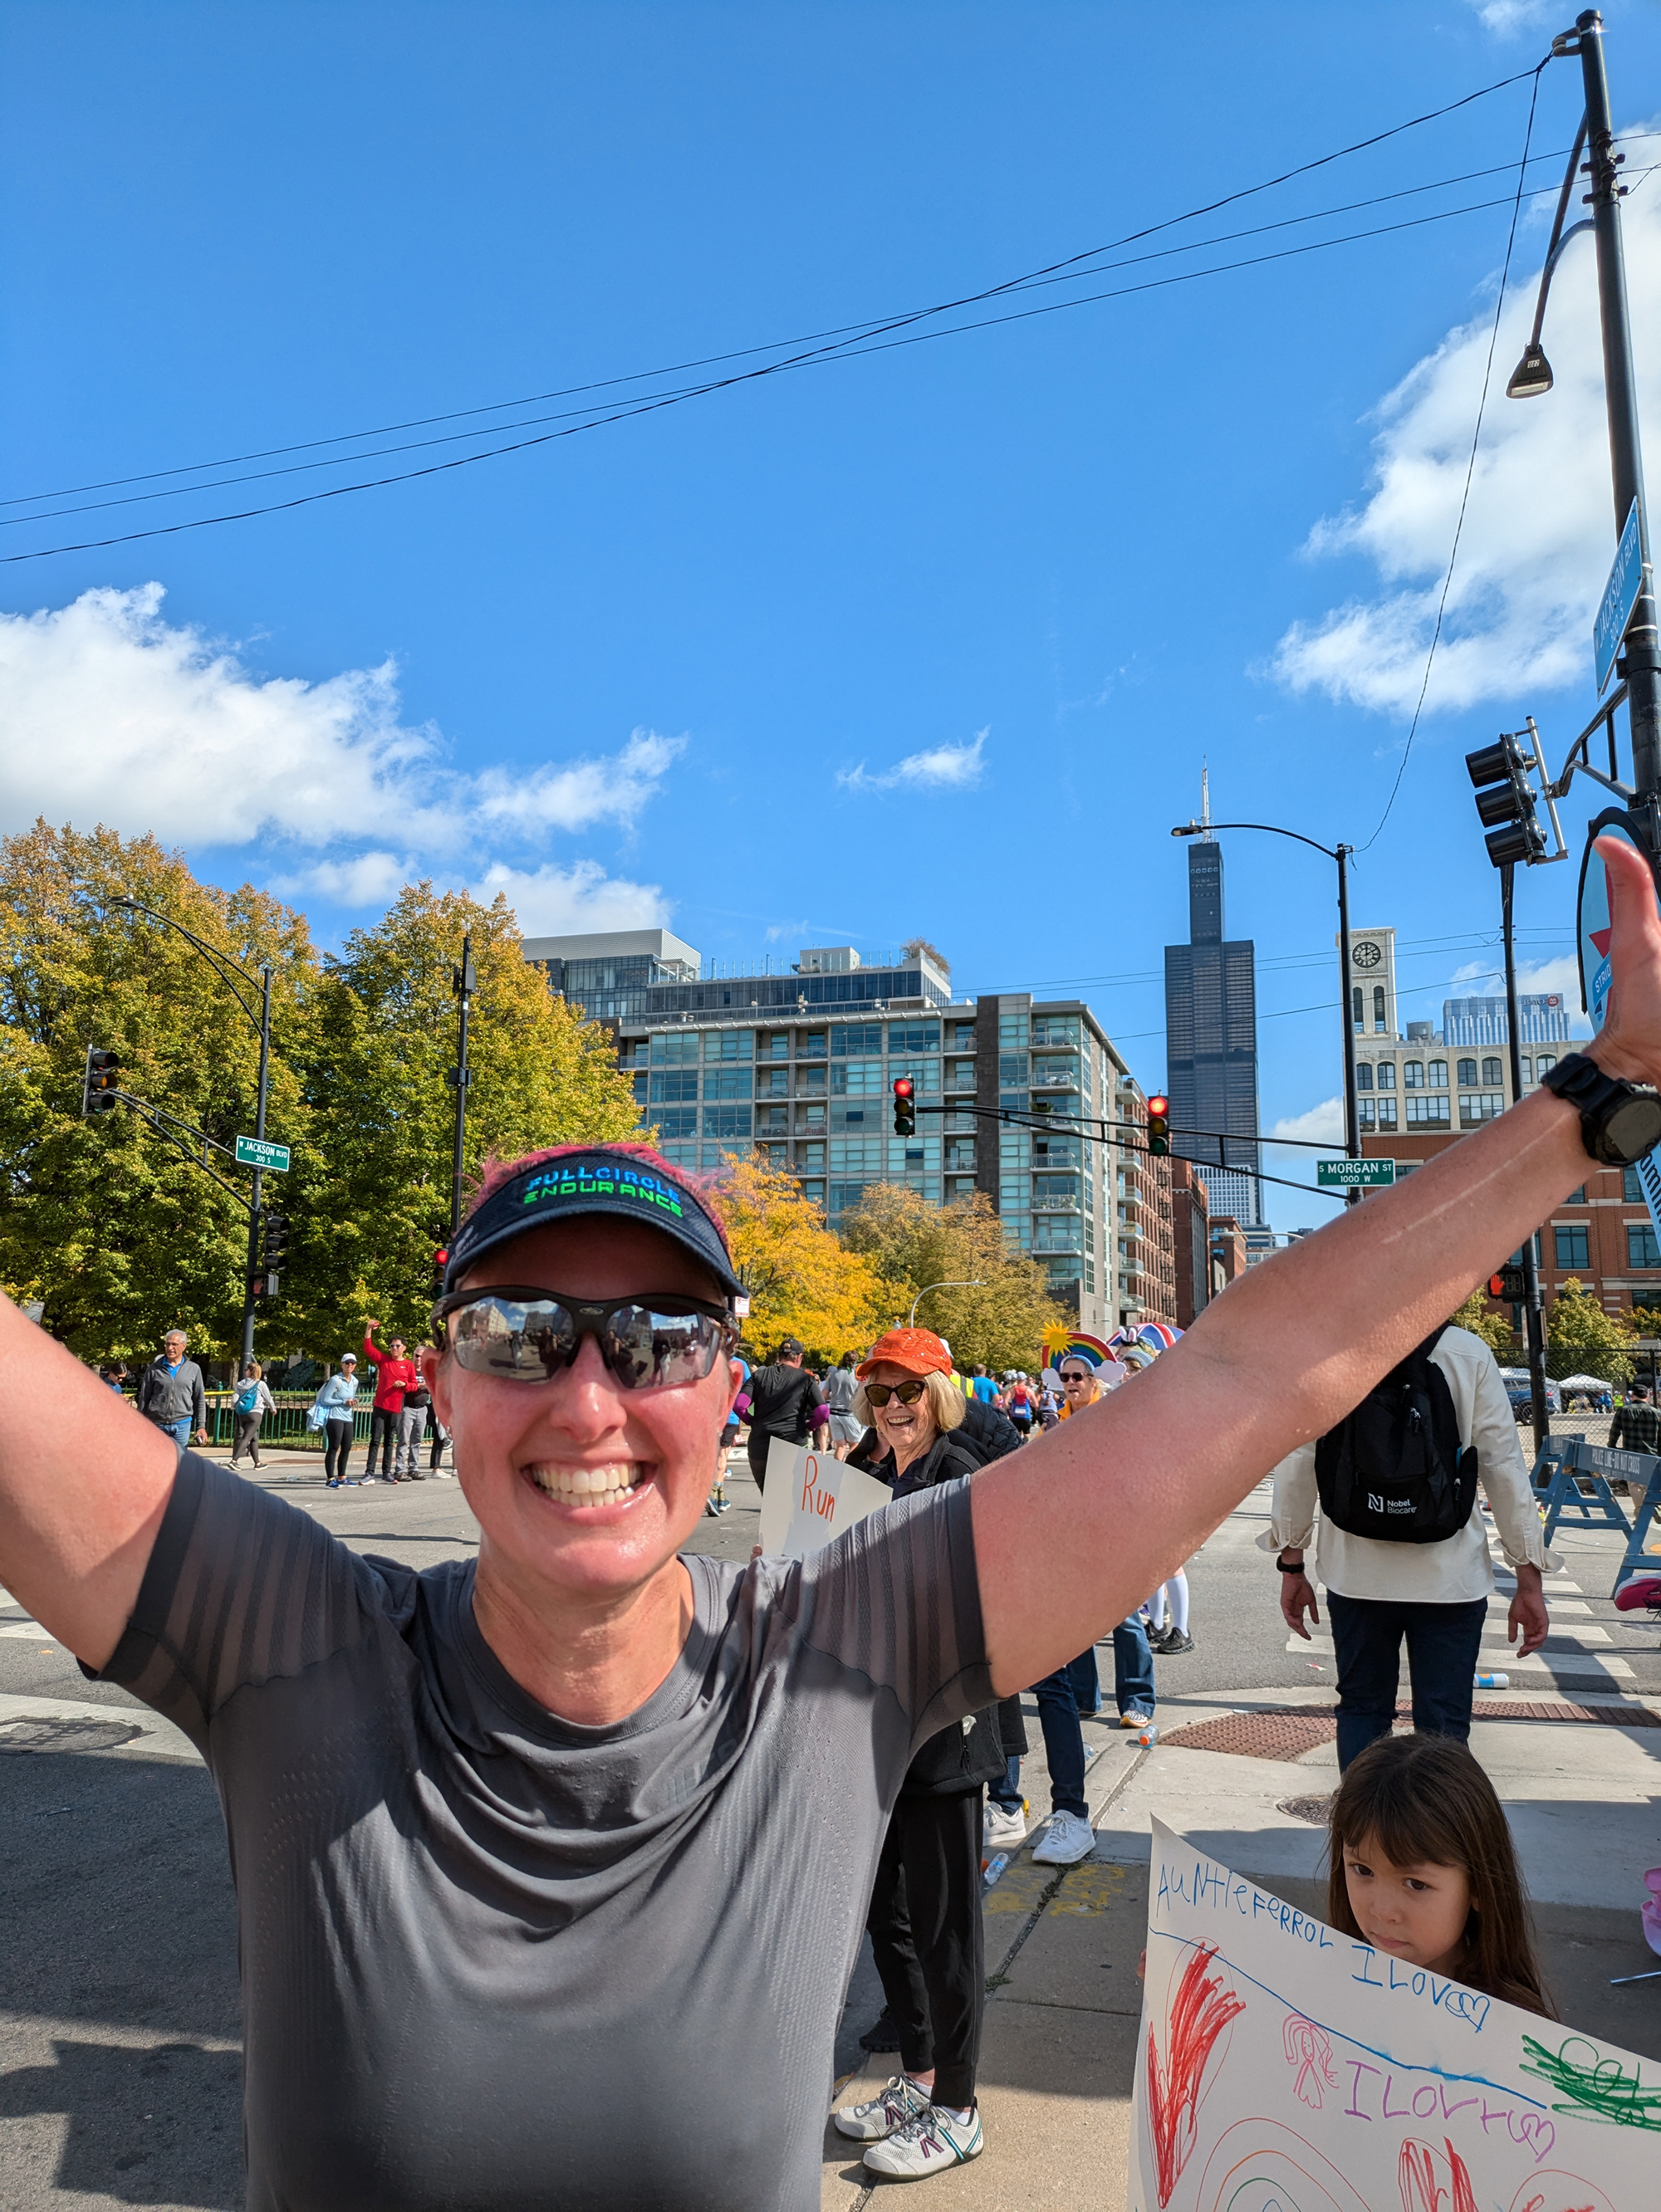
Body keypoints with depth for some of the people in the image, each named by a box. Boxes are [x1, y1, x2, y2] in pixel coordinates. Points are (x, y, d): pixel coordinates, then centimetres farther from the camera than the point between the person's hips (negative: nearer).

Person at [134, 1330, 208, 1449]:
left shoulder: (193, 1369, 6)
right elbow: (143, 1399, 6)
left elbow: (199, 1400, 9)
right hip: (157, 1425, 0)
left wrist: (201, 1426, 4)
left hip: (182, 1425, 0)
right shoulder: (154, 1369, 3)